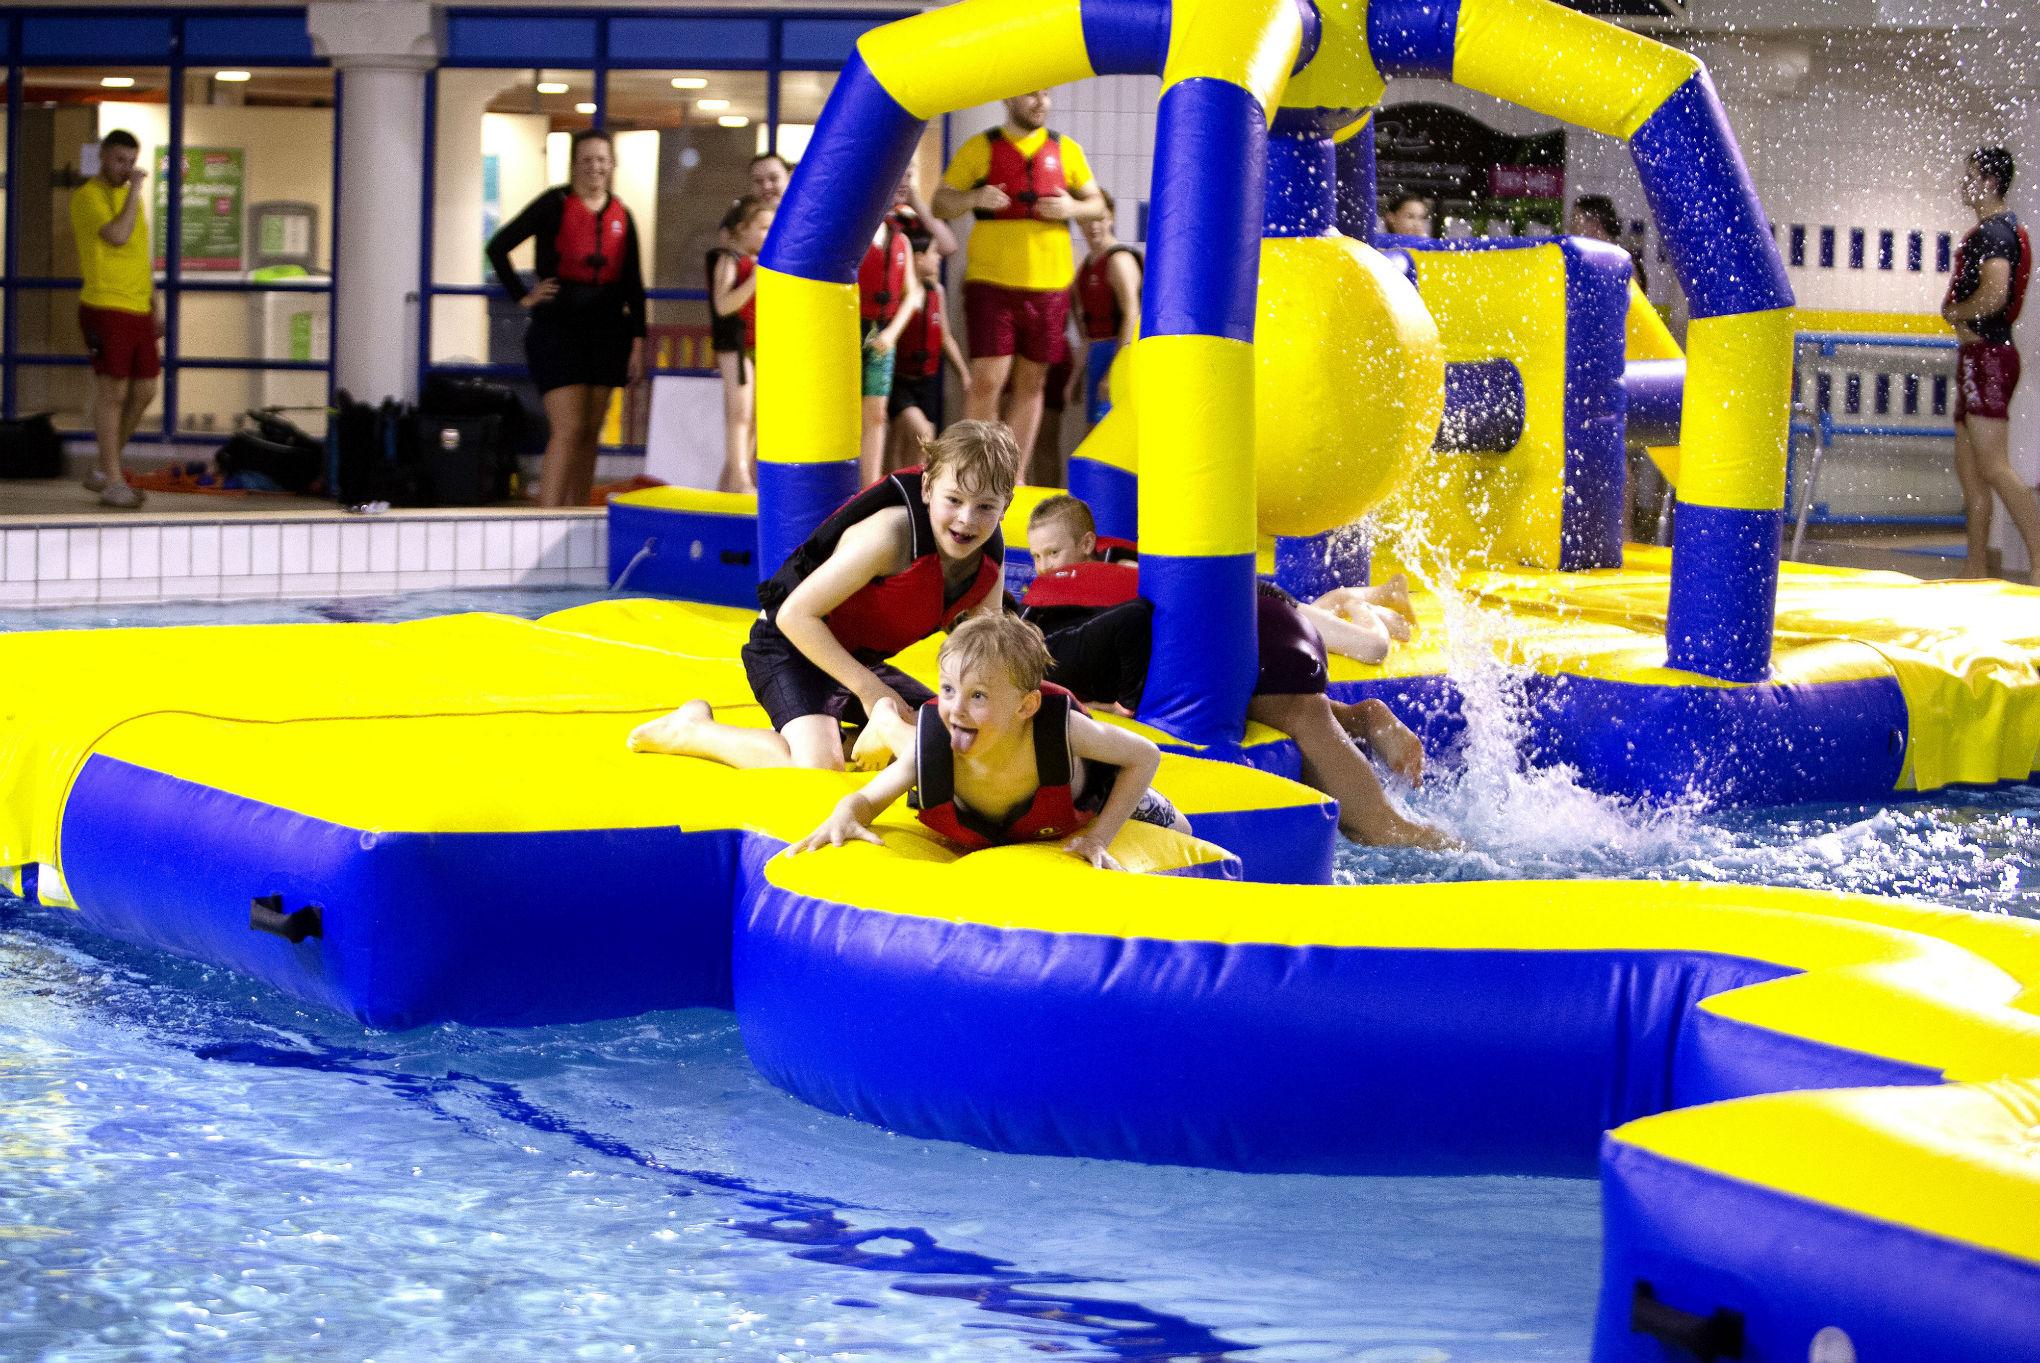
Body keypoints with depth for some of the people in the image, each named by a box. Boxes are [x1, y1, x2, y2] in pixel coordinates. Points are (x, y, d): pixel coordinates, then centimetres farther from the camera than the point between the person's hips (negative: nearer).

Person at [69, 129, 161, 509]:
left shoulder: (130, 196, 19)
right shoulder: (88, 196, -7)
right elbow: (118, 235, -22)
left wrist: (155, 307, 21)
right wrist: (135, 189, -14)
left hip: (139, 309, 8)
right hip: (105, 308, -8)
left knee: (144, 390, 8)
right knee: (113, 392, -7)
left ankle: (103, 472, 21)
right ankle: (113, 483, -2)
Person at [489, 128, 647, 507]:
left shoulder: (621, 216, 10)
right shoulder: (555, 205, -4)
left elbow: (633, 284, 13)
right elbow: (498, 247, -5)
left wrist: (638, 340, 7)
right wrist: (523, 296, -7)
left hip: (606, 330, 5)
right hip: (558, 327, -5)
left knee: (591, 432, 7)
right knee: (568, 429, -14)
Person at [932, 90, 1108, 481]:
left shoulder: (1065, 150, 10)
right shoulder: (980, 149, 4)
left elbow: (1097, 204, 17)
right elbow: (940, 203, 4)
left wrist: (1072, 208, -6)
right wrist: (973, 198, -17)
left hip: (1048, 286, 3)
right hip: (991, 283, -3)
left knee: (1031, 384, 7)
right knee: (987, 381, -11)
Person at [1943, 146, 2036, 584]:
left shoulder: (1995, 231, -13)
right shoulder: (1983, 232, 20)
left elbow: (1994, 294, -26)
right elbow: (1955, 297, 20)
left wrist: (1955, 313, -9)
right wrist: (1959, 322, 0)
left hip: (1988, 354, -11)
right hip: (1977, 356, 11)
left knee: (1993, 467, -16)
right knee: (1969, 468, 12)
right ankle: (1978, 574, 15)